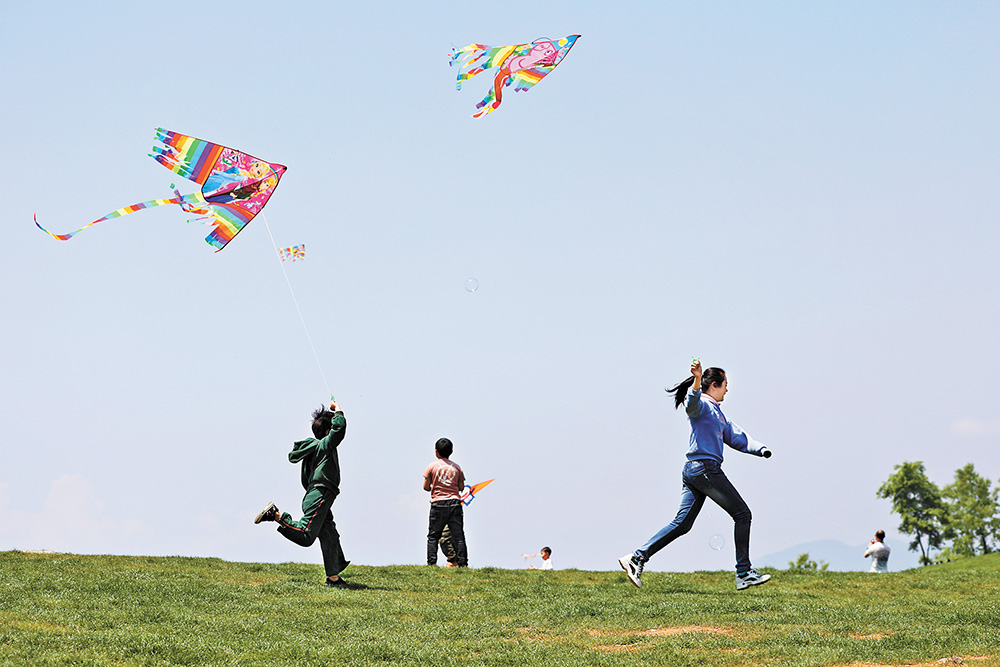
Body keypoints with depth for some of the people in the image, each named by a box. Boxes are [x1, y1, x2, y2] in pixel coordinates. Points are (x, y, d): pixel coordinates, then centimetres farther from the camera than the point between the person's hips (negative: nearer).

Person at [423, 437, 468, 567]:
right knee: (458, 535, 2)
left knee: (433, 536, 5)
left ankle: (432, 562, -2)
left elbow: (426, 487, -1)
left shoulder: (432, 466, 0)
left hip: (438, 503, -2)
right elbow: (461, 487, 6)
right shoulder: (457, 467, 6)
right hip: (454, 502, 2)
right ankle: (462, 563, -2)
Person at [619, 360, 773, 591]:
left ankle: (637, 558, -2)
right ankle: (744, 574, 0)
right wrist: (697, 382, -50)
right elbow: (692, 404, -31)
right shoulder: (702, 405, -5)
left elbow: (736, 437, 27)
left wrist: (760, 449, 12)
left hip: (692, 472, 10)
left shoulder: (716, 412, 26)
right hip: (705, 468, -10)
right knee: (742, 514, -2)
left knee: (682, 523, 4)